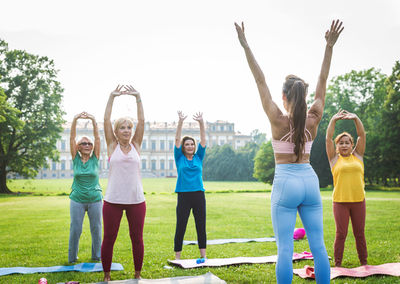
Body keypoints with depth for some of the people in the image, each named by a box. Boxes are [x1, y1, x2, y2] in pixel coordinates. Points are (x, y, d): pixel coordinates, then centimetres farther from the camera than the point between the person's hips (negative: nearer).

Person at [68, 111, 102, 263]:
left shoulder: (95, 159, 2)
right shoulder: (76, 159, 2)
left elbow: (97, 138, -8)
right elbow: (72, 138, -7)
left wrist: (93, 121, -20)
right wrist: (75, 120, -19)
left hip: (95, 199, 0)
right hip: (77, 199, 0)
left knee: (96, 229, 7)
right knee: (75, 229, 2)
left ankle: (96, 256, 22)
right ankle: (72, 258, 18)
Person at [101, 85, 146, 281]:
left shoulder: (136, 146, 7)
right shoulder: (112, 146, 4)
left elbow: (142, 121, 0)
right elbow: (106, 120, -3)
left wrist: (138, 98, -5)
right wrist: (112, 97, -8)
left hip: (136, 200, 2)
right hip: (113, 200, -1)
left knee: (137, 239, 9)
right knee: (109, 239, 6)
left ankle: (137, 274, 25)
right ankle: (106, 276, 21)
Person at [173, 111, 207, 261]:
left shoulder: (198, 157, 10)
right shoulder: (179, 158, 5)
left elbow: (203, 140, 2)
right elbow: (177, 140, -4)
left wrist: (201, 122, -8)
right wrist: (180, 122, -13)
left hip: (199, 195, 2)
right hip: (184, 196, -2)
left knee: (201, 226, 7)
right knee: (180, 227, 0)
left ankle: (203, 255, 16)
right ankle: (177, 257, 9)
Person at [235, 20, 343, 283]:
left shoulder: (278, 120, -9)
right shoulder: (313, 120, -1)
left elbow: (260, 81, -7)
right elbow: (323, 81, 5)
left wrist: (246, 46, -3)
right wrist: (329, 45, 8)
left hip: (285, 184, -4)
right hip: (310, 181, 4)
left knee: (285, 249, -1)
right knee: (318, 245, 9)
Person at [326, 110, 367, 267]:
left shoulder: (358, 156, 12)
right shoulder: (334, 158, 6)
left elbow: (362, 135, 5)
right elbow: (328, 138, -1)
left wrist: (356, 118, -5)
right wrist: (333, 120, -5)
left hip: (358, 200, 2)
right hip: (340, 201, -2)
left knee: (360, 233, 9)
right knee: (340, 234, 0)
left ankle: (364, 262, 19)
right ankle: (337, 264, 8)